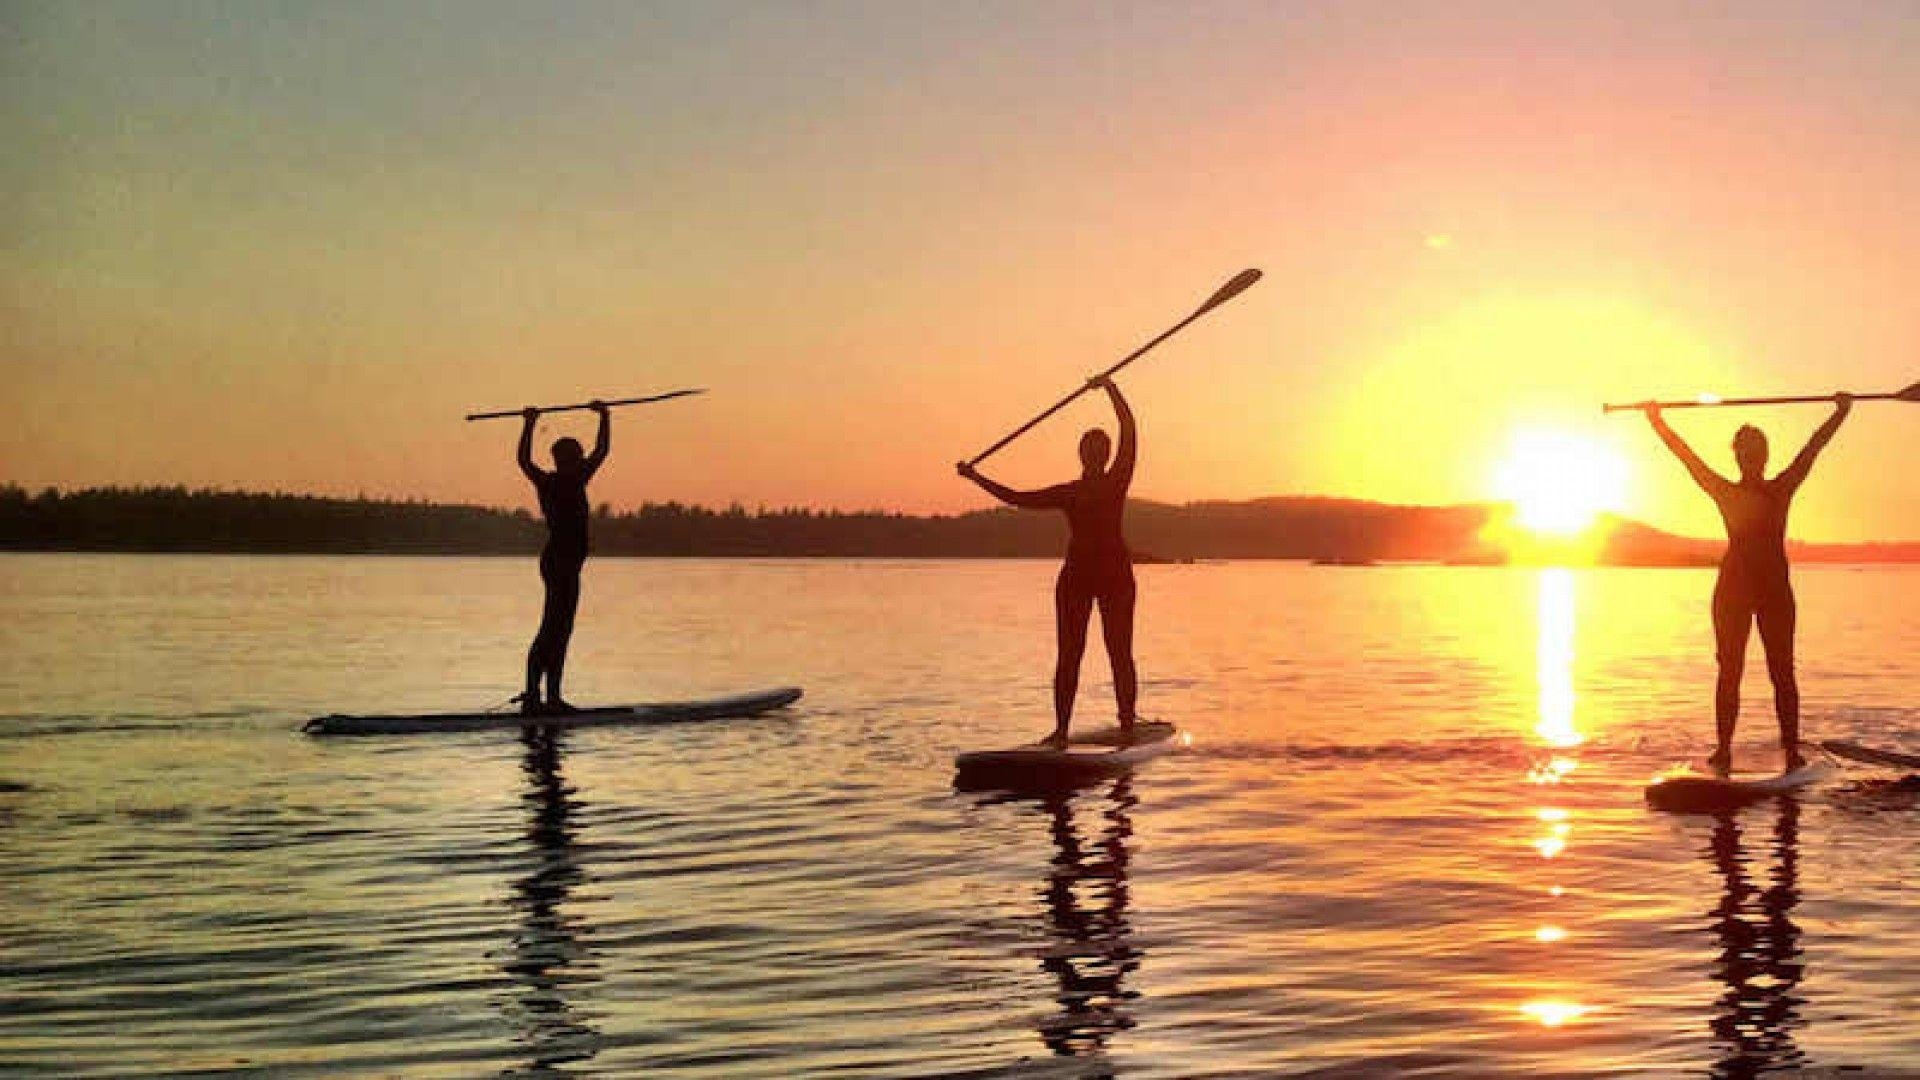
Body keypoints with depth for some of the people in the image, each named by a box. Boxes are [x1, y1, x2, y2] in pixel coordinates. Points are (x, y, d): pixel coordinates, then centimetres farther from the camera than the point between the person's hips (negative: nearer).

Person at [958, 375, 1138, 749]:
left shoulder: (1118, 480, 6)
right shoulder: (1067, 493, 13)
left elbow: (1129, 431, -1)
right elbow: (1018, 498, 14)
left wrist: (1110, 388, -3)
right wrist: (977, 478, 13)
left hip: (1116, 575, -3)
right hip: (1076, 574, 3)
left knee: (1120, 653, -5)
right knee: (1069, 654, 0)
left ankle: (1127, 725, -5)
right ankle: (1061, 730, 1)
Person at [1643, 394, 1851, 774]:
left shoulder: (1781, 489, 8)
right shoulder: (1725, 493, 6)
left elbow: (1814, 447, 10)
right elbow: (1686, 456, 7)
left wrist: (1841, 412, 10)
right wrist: (1658, 424, 7)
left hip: (1775, 588, 1)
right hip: (1733, 587, 0)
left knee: (1782, 671, 1)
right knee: (1729, 671, 0)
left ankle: (1792, 749, 3)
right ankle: (1724, 750, 3)